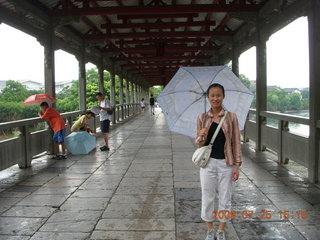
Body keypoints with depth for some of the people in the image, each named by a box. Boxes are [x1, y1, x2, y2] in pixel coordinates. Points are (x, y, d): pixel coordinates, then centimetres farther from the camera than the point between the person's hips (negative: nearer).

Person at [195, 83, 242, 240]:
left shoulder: (231, 117, -3)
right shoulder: (202, 118, 0)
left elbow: (236, 142, -1)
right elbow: (198, 143, 5)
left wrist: (237, 165, -4)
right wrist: (201, 137, -19)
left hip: (226, 163, -1)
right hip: (208, 163, 1)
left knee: (225, 199, 9)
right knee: (207, 198, 10)